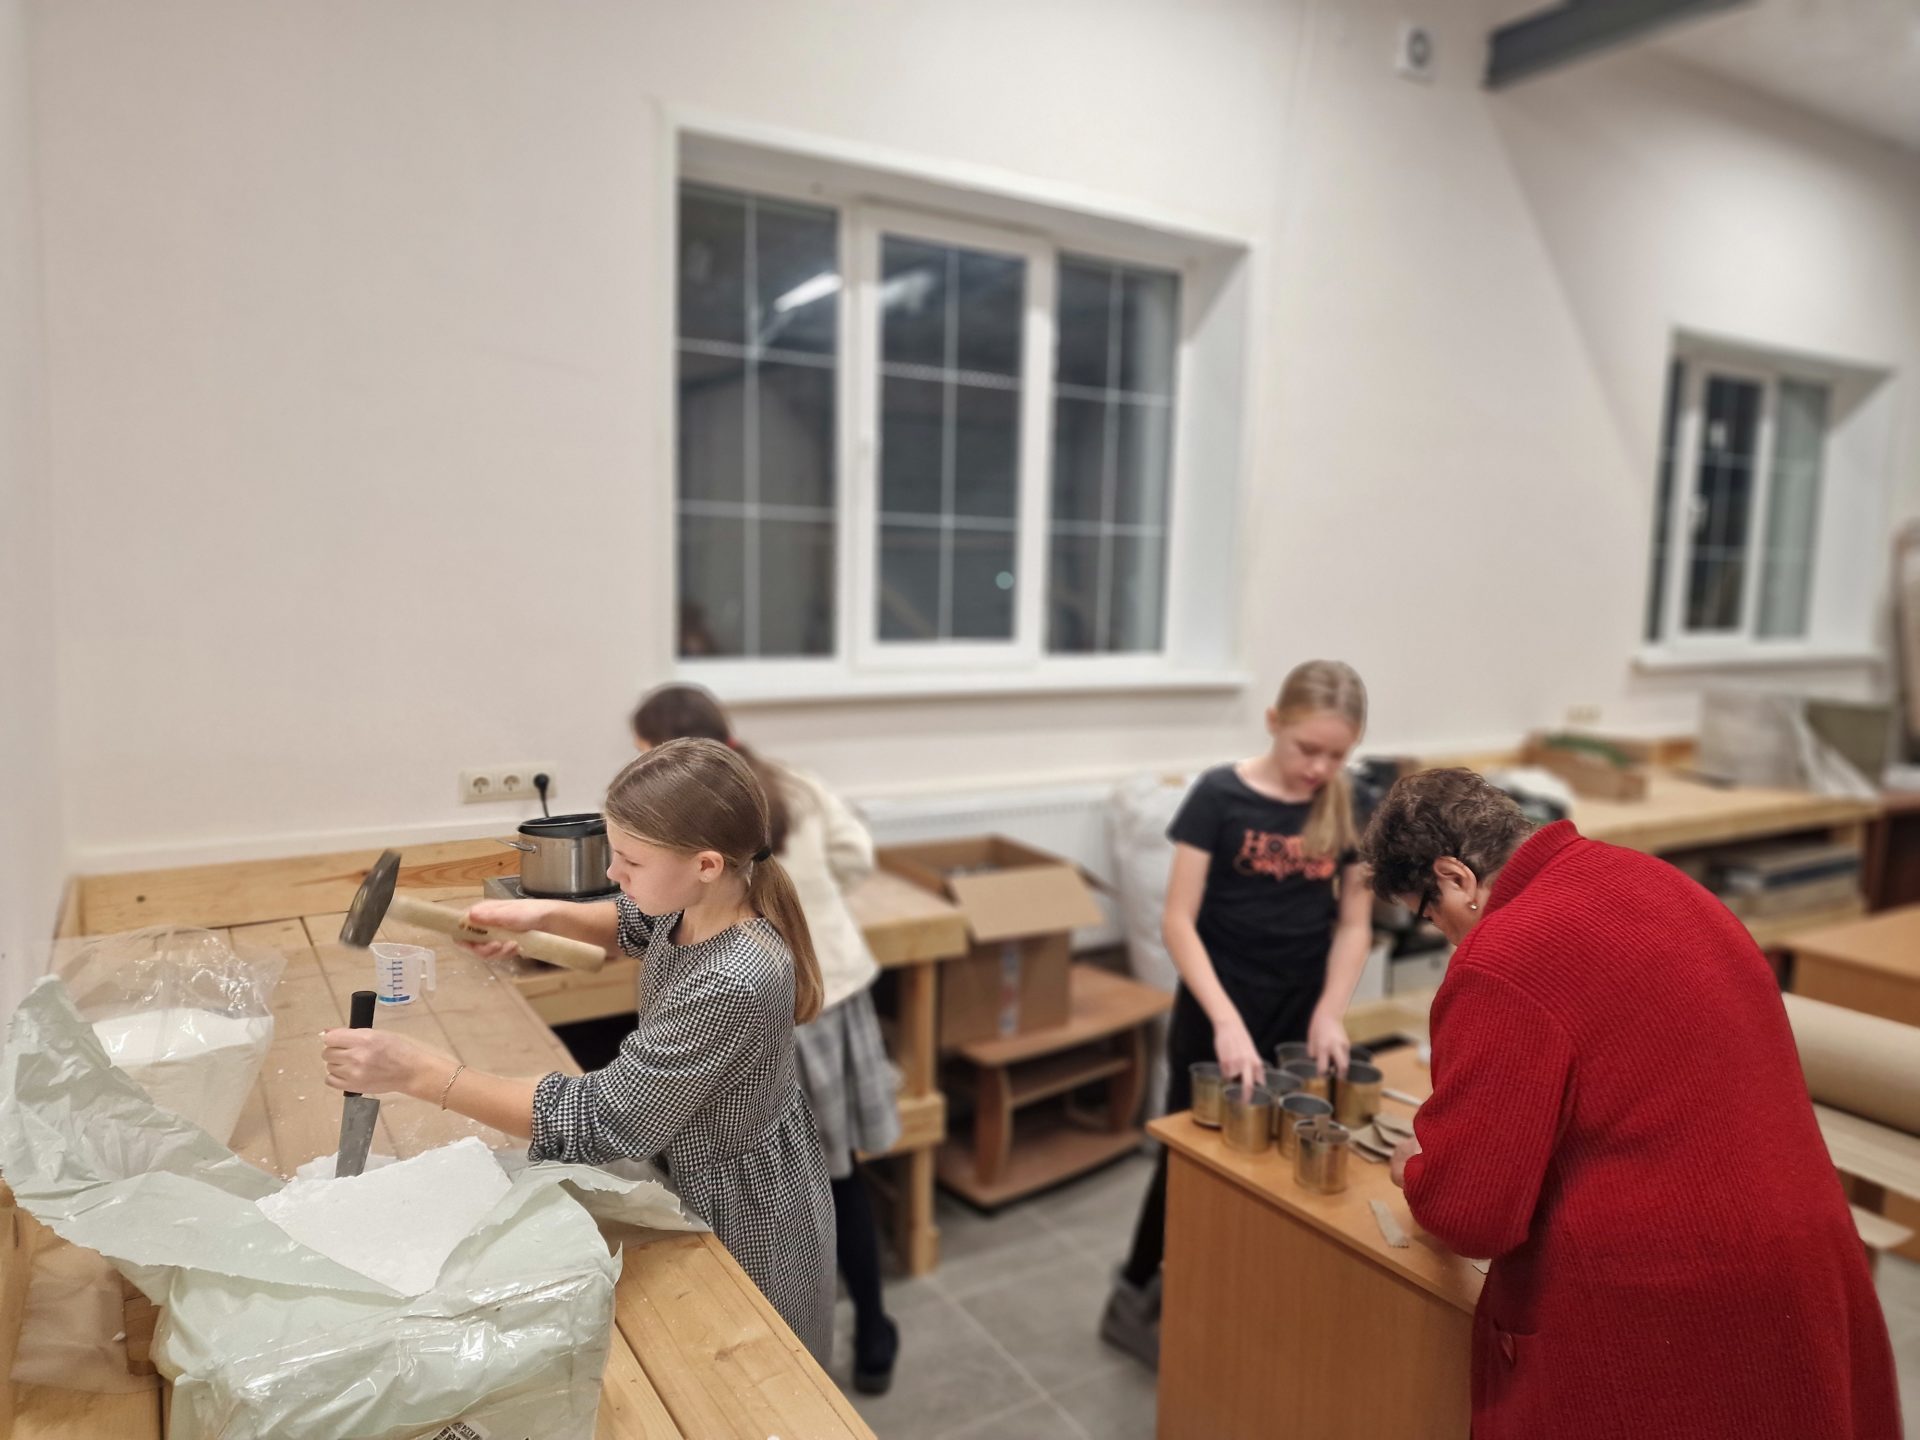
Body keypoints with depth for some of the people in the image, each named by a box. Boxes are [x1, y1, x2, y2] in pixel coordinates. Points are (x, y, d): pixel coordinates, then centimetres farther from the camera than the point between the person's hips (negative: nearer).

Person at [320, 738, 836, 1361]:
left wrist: (419, 1071, -35)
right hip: (705, 1174, 8)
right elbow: (635, 924, 10)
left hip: (745, 1215, -8)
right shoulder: (704, 901, -15)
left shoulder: (731, 986, -40)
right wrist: (542, 913, -8)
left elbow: (599, 1121, -34)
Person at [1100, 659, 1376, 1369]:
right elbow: (1178, 921, -16)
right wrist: (1227, 1020, -24)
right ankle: (1135, 1300, 28)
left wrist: (1329, 1012, -10)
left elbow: (1354, 924, 3)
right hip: (1216, 1011, -3)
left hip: (1300, 1015, 4)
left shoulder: (1352, 809, -3)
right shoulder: (1220, 796, -15)